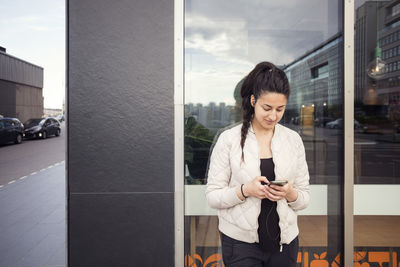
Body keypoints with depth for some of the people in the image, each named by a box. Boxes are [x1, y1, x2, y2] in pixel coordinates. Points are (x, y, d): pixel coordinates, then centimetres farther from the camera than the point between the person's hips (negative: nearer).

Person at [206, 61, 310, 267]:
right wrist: (245, 190, -23)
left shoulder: (293, 140, 1)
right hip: (240, 242, -3)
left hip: (284, 242, 3)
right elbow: (212, 196, -7)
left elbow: (305, 199, 5)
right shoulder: (229, 139, -8)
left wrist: (290, 193, -16)